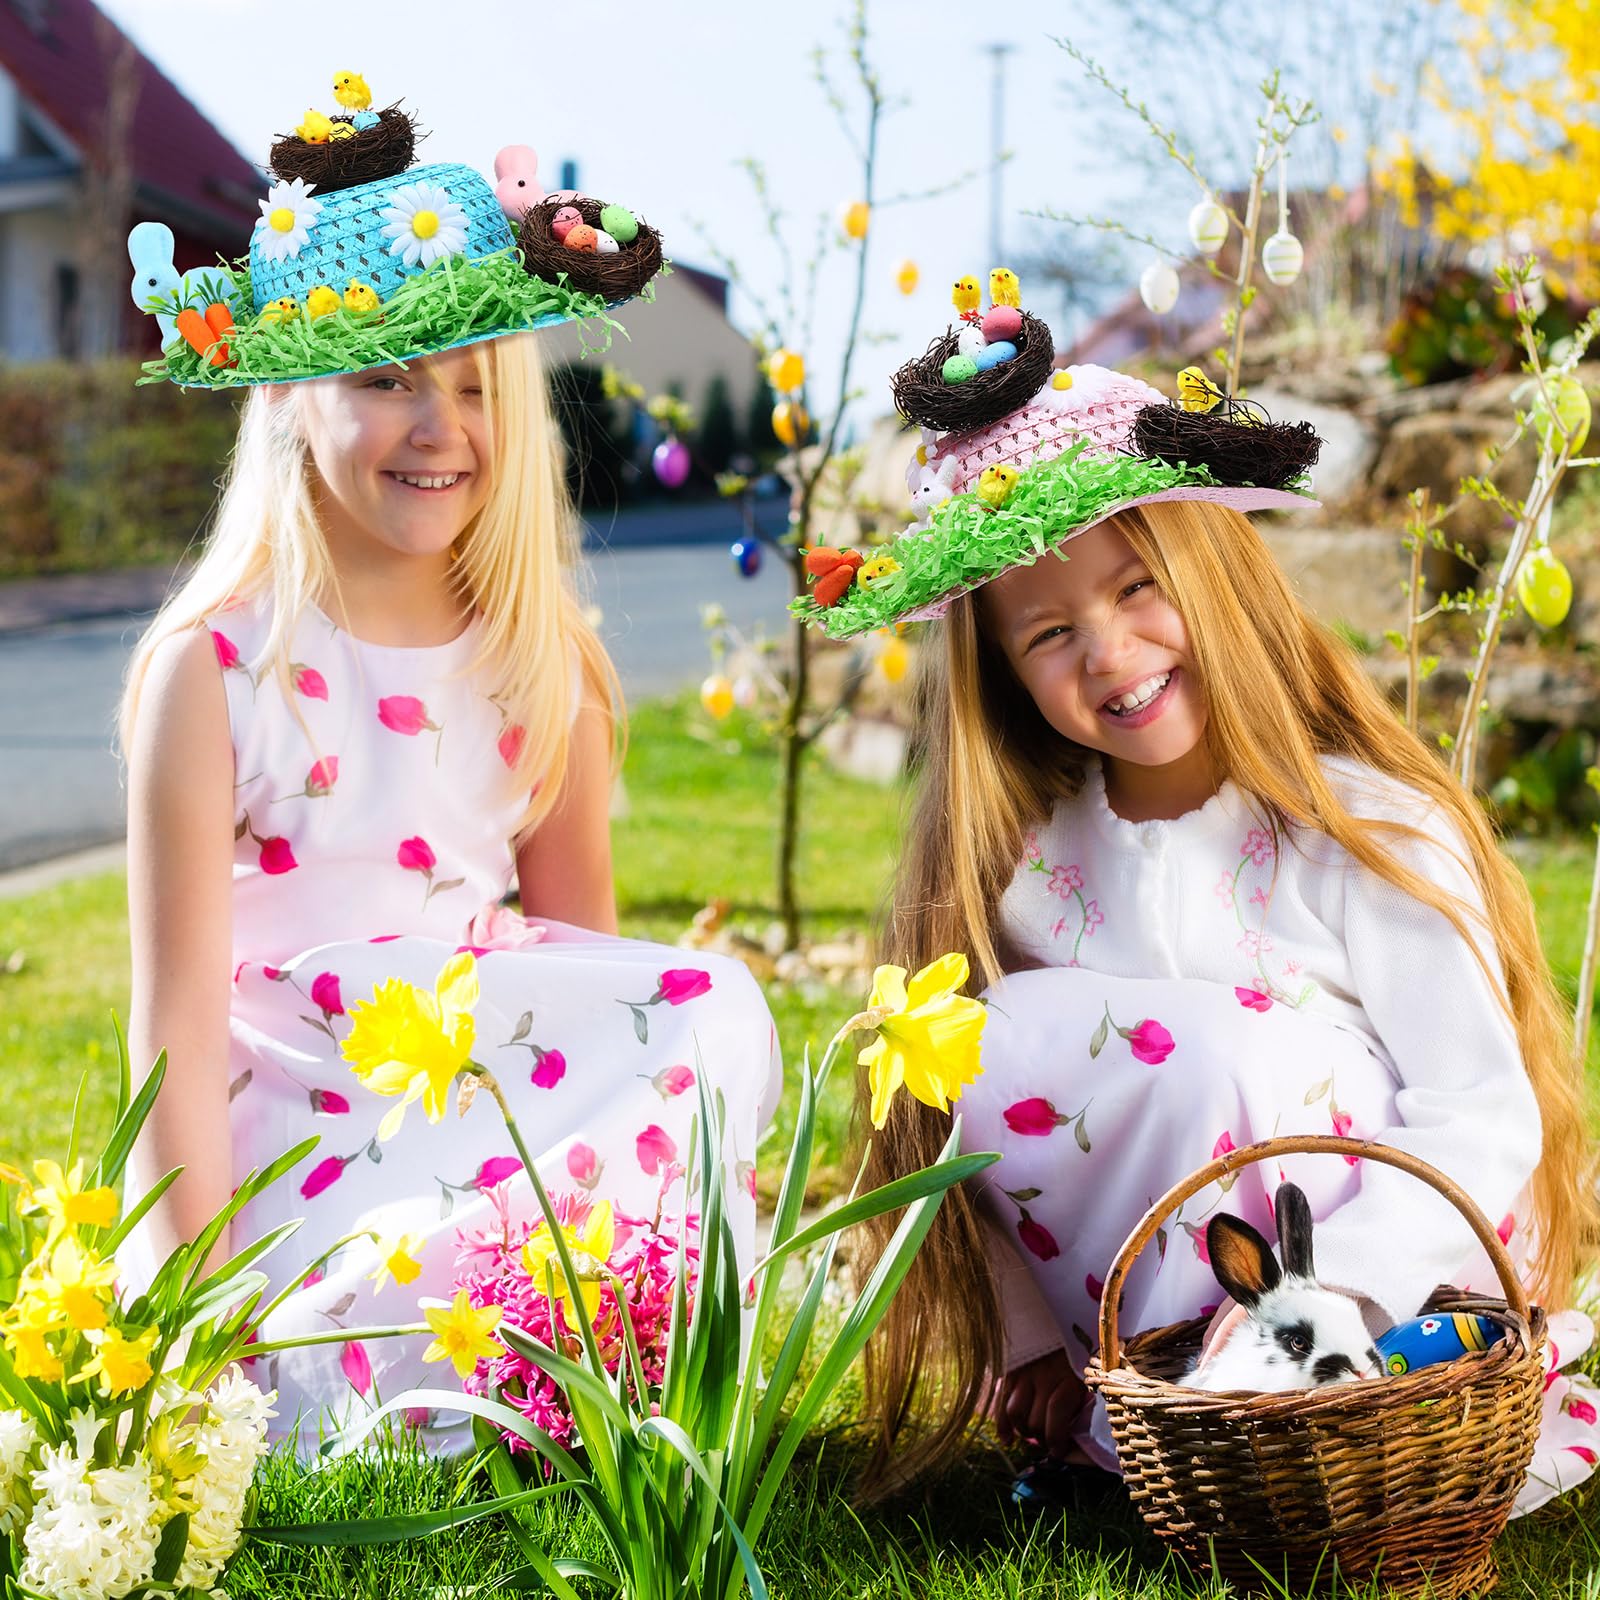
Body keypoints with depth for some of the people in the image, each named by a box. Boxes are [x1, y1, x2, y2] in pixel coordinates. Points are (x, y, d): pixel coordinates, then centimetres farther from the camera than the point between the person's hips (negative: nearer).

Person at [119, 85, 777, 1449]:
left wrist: (688, 1152, 4)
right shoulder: (214, 669, -9)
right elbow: (182, 1014, -9)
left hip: (515, 1113, 5)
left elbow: (583, 955, 11)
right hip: (298, 1146, -4)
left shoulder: (546, 666, 4)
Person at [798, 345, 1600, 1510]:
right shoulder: (1025, 855, -1)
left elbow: (1483, 1121, -18)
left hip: (1398, 1300, -3)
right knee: (1007, 1035, -18)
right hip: (1147, 1318, 4)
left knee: (1237, 1044, -29)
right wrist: (1030, 1342, -8)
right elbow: (951, 1104, 0)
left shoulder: (1371, 832, -14)